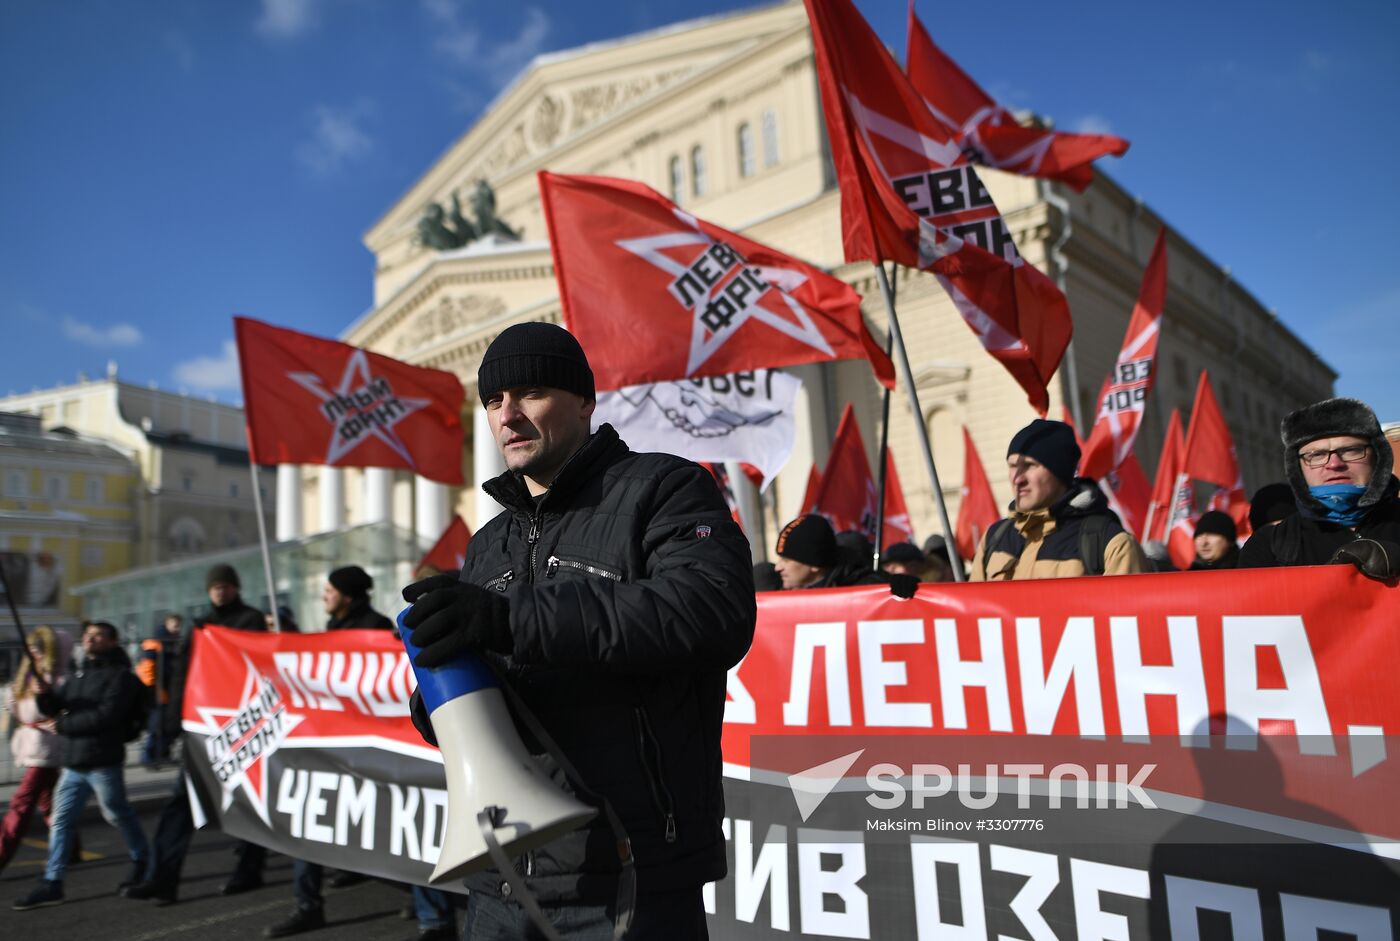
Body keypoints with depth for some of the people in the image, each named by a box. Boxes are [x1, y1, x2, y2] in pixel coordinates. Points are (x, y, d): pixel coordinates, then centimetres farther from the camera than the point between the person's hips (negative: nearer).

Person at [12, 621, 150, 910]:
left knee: (117, 814, 6)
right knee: (61, 819, 5)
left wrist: (63, 725, -12)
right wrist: (44, 694, -9)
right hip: (73, 762, 7)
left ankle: (142, 862, 25)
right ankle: (51, 884, 10)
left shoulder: (120, 675, -7)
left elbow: (106, 715, -18)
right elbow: (54, 707, 12)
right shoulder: (78, 676, 17)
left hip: (103, 763, -7)